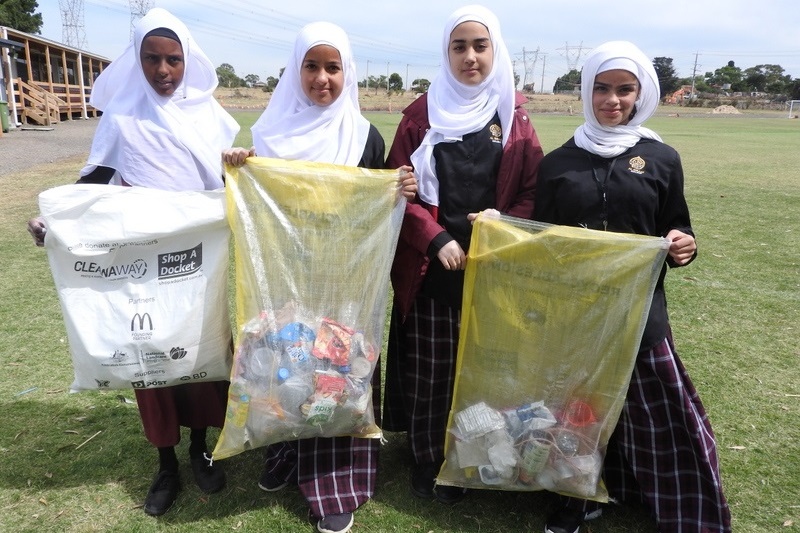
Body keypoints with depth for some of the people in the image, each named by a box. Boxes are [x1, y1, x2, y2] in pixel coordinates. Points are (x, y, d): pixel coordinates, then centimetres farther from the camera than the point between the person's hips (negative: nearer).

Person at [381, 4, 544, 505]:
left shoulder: (515, 116, 7)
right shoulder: (422, 113, 5)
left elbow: (534, 190, 5)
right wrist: (437, 239, -14)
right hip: (430, 266, 0)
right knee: (429, 368, 5)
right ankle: (427, 458, 25)